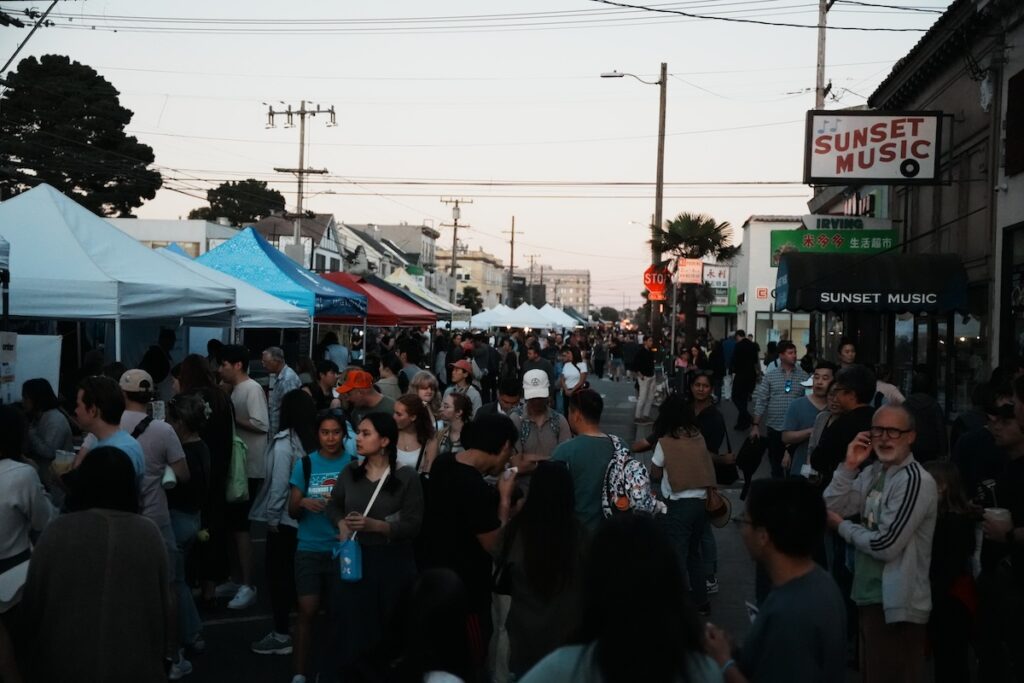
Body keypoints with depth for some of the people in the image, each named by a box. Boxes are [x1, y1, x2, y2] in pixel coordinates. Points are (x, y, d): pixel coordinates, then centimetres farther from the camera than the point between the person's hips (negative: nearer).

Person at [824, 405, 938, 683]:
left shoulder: (915, 481, -19)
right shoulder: (872, 472, 8)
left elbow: (886, 545, -22)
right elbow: (829, 510, 4)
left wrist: (843, 526, -6)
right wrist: (848, 467, -6)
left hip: (897, 603, -9)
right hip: (870, 594, 9)